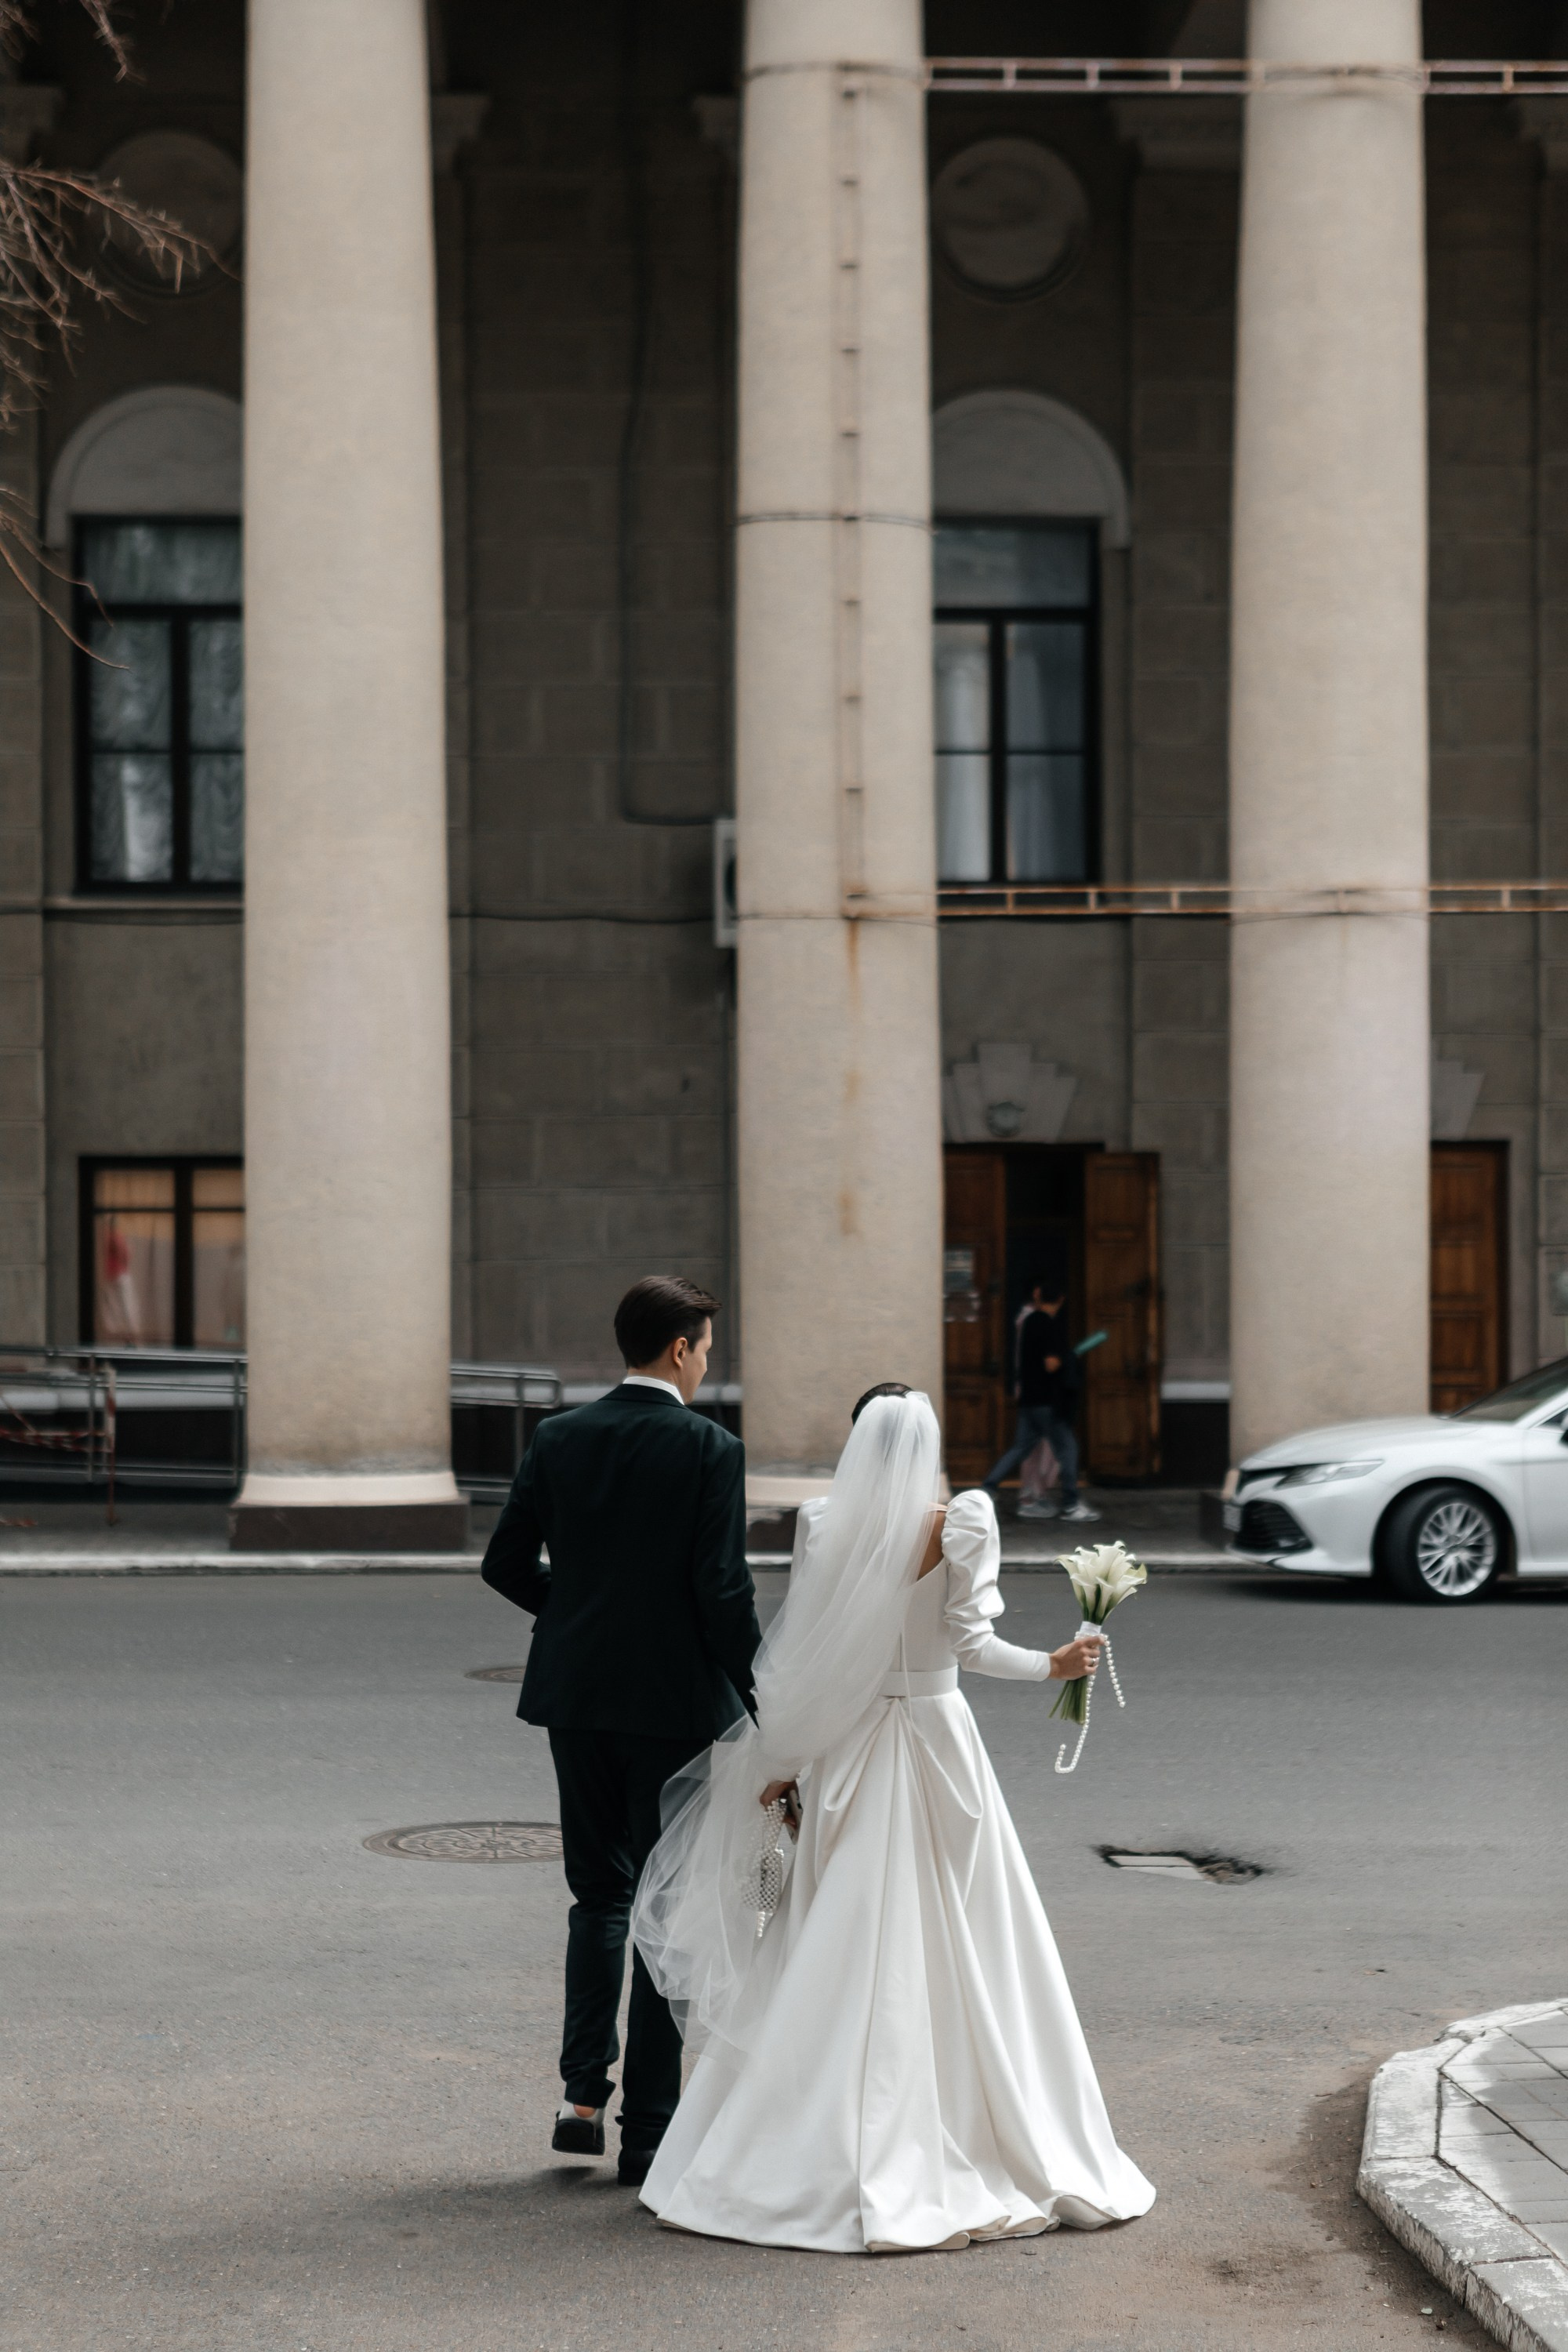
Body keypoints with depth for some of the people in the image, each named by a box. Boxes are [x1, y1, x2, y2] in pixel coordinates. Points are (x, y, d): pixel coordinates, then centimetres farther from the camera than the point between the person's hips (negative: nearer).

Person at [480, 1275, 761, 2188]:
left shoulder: (560, 1438, 1)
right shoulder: (711, 1449, -12)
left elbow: (506, 1562, 4)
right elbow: (723, 1587, -15)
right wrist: (758, 1697, -5)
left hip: (576, 1695, 4)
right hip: (675, 1702, -4)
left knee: (600, 1891, 18)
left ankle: (584, 2092, 5)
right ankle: (649, 2128, 9)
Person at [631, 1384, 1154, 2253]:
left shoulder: (822, 1527, -3)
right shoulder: (962, 1524, -8)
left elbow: (800, 1656, -1)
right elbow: (970, 1640, -11)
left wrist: (785, 1762, 7)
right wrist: (1052, 1665, 5)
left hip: (846, 1752, 1)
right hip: (937, 1737, -1)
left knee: (840, 1958, 5)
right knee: (956, 1952, 5)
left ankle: (840, 2158, 5)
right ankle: (979, 2147, 8)